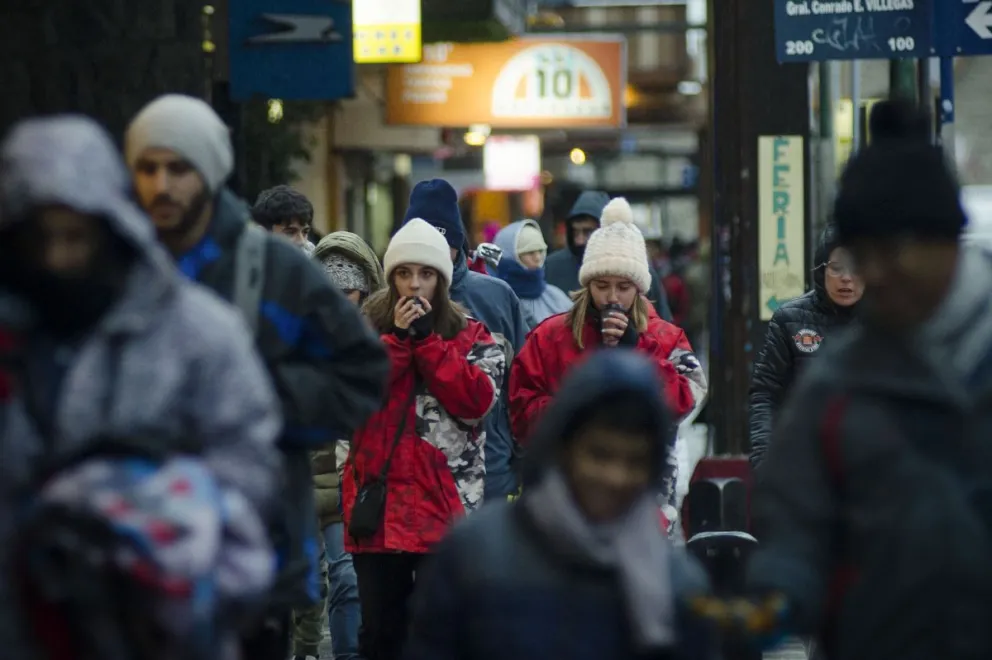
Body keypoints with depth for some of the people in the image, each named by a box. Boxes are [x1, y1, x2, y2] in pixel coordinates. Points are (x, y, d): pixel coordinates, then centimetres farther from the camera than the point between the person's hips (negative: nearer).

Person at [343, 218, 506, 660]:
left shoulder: (471, 336, 8)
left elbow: (477, 401, -9)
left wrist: (427, 339, -9)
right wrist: (397, 339, -10)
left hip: (446, 502, -1)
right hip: (377, 499, 1)